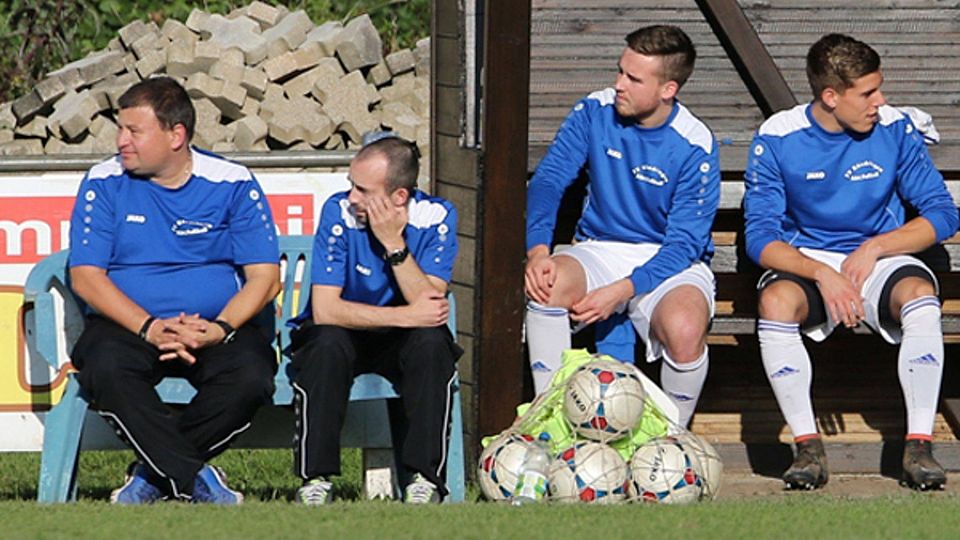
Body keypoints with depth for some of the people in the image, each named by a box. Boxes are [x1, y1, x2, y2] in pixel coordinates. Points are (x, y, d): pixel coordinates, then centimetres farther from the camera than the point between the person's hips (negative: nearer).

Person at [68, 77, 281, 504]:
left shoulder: (232, 184, 2)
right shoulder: (105, 184, 3)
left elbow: (265, 276, -1)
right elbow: (85, 276, -4)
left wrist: (220, 328, -19)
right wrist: (149, 328, -19)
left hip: (217, 329, 0)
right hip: (126, 325, 0)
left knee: (251, 374, -31)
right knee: (106, 368, -34)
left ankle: (153, 476, -14)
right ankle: (196, 481, -29)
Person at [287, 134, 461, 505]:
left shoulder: (436, 217, -13)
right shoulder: (340, 212, -17)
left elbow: (430, 307, -23)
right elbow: (325, 310, -24)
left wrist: (395, 243, -30)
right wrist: (406, 315, -29)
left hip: (402, 344, 1)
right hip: (343, 335, -1)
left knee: (433, 341, -31)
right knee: (327, 342, -34)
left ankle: (424, 478, -27)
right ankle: (315, 479, -28)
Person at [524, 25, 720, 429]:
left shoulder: (694, 148, -14)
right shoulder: (595, 113, -3)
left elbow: (684, 244, -14)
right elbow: (549, 179, -7)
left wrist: (623, 290, -28)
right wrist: (537, 250, -26)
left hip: (669, 261, -3)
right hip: (601, 249, 3)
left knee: (685, 329, -36)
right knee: (545, 284, -31)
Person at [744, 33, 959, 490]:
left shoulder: (893, 129, -6)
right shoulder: (777, 139, -9)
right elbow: (761, 238, -12)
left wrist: (875, 249, -18)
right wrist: (821, 274, -28)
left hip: (879, 259, 1)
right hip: (804, 260, -1)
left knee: (921, 298, -33)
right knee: (776, 302, -34)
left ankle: (918, 446, -27)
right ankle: (808, 447, -24)